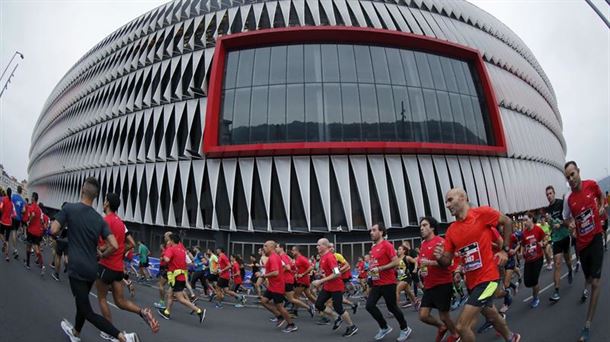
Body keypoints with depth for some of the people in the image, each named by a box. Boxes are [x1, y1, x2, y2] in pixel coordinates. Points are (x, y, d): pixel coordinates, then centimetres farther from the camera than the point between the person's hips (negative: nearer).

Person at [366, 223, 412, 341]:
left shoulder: (387, 245, -14)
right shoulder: (373, 247, 11)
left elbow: (396, 262, -20)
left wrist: (379, 269, -23)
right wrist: (371, 269, 7)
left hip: (388, 283, -8)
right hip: (376, 283, 8)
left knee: (392, 307, 3)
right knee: (369, 305, 0)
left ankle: (405, 329, 25)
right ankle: (384, 327, 17)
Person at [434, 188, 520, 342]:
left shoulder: (482, 213, -13)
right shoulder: (451, 230, 2)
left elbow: (507, 222, 3)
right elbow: (447, 262, 3)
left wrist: (504, 250, -1)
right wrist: (440, 257, -20)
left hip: (487, 278, -6)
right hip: (471, 282, 6)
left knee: (462, 326, -12)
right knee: (491, 315, 29)